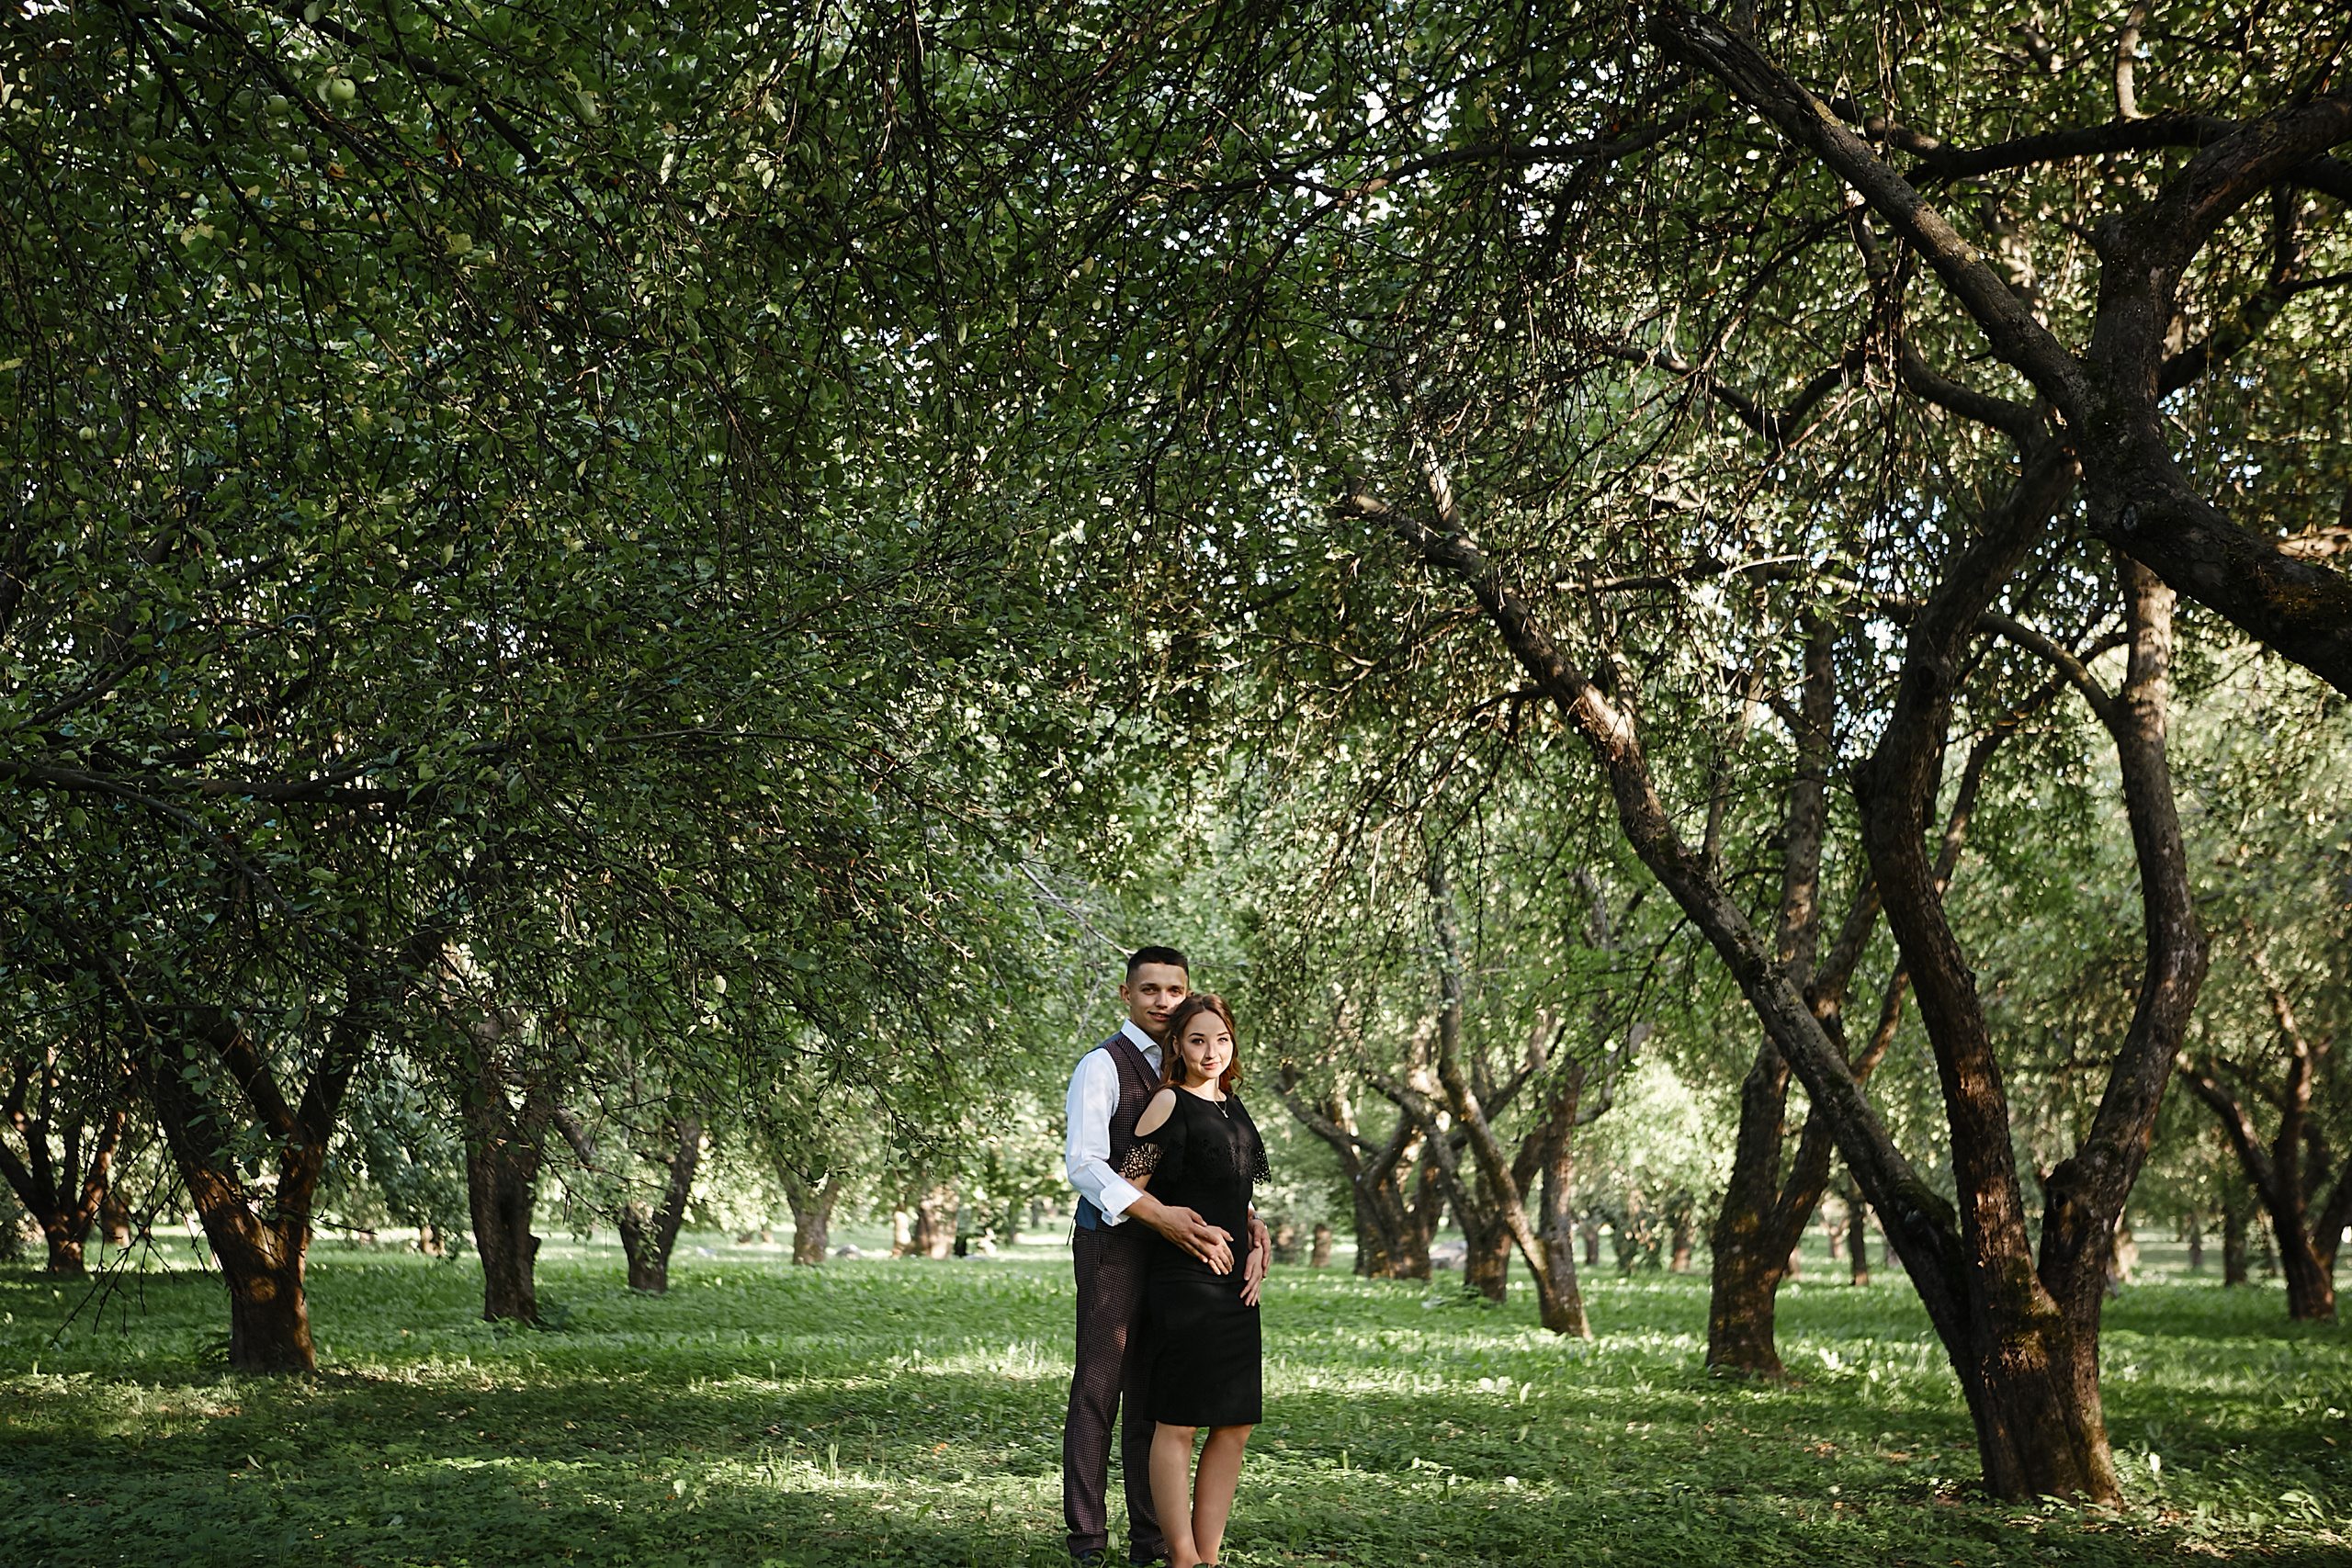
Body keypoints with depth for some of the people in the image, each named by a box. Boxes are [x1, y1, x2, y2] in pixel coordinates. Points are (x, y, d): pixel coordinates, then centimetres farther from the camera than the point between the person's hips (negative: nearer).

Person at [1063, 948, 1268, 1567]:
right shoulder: (1103, 1065, -7)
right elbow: (1085, 1166, -17)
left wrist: (1249, 1221, -2)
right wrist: (1162, 1216, -28)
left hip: (1169, 1251, 7)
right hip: (1112, 1240, -6)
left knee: (1152, 1396, 9)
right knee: (1097, 1392, -3)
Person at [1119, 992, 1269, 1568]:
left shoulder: (1233, 1105, 16)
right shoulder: (1170, 1104, -6)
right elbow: (1126, 1189, -9)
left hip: (1235, 1284, 8)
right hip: (1185, 1279, -8)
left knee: (1235, 1426, 8)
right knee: (1178, 1423, -4)